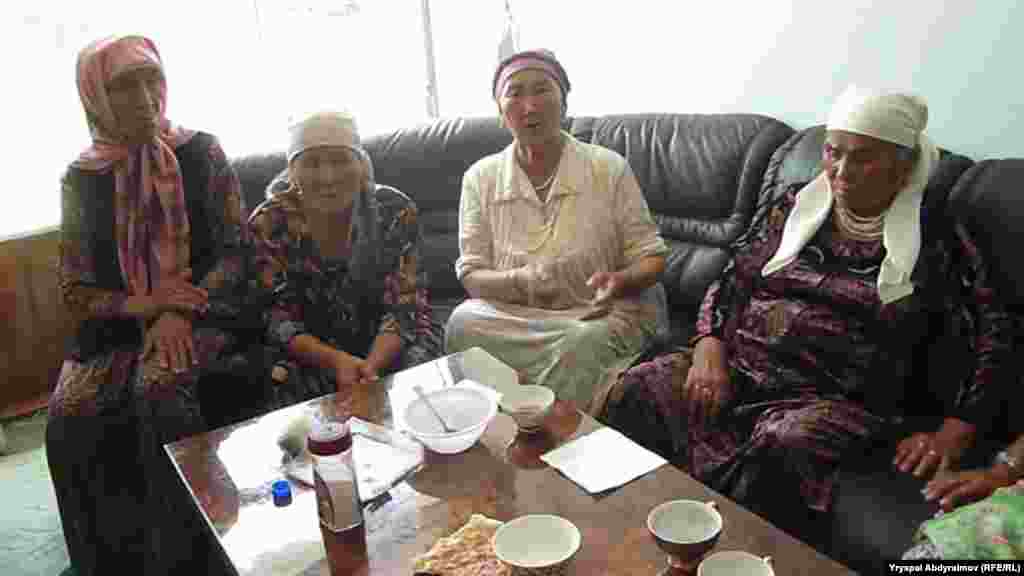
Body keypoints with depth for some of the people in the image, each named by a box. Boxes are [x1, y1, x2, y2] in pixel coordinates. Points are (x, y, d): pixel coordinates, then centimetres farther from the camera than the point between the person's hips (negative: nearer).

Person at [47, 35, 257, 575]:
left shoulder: (200, 151, 2)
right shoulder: (81, 178, 6)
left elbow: (236, 250, -4)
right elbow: (75, 292, 5)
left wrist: (180, 313, -20)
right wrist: (140, 304, -17)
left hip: (200, 316, -2)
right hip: (115, 326, 2)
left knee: (159, 385, -33)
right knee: (69, 416, -25)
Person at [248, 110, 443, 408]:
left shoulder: (395, 211, -15)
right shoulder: (269, 225, -14)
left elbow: (402, 308, -17)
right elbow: (279, 320, -14)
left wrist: (371, 366, -37)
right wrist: (335, 361, -33)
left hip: (387, 342, 0)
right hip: (310, 348, 0)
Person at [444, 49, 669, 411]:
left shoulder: (609, 168, -4)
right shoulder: (480, 178, 1)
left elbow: (650, 257, -1)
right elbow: (471, 275, -2)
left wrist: (620, 281, -25)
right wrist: (519, 281, -24)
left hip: (602, 313, -1)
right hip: (514, 314, 2)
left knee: (582, 343, -34)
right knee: (463, 323, -28)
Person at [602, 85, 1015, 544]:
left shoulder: (935, 239, 3)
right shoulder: (790, 205, 11)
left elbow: (993, 336, 3)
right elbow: (729, 283, 10)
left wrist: (953, 433, -7)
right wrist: (709, 351, -7)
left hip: (837, 400, -3)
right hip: (738, 369, 3)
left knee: (782, 446, -37)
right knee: (634, 391, -22)